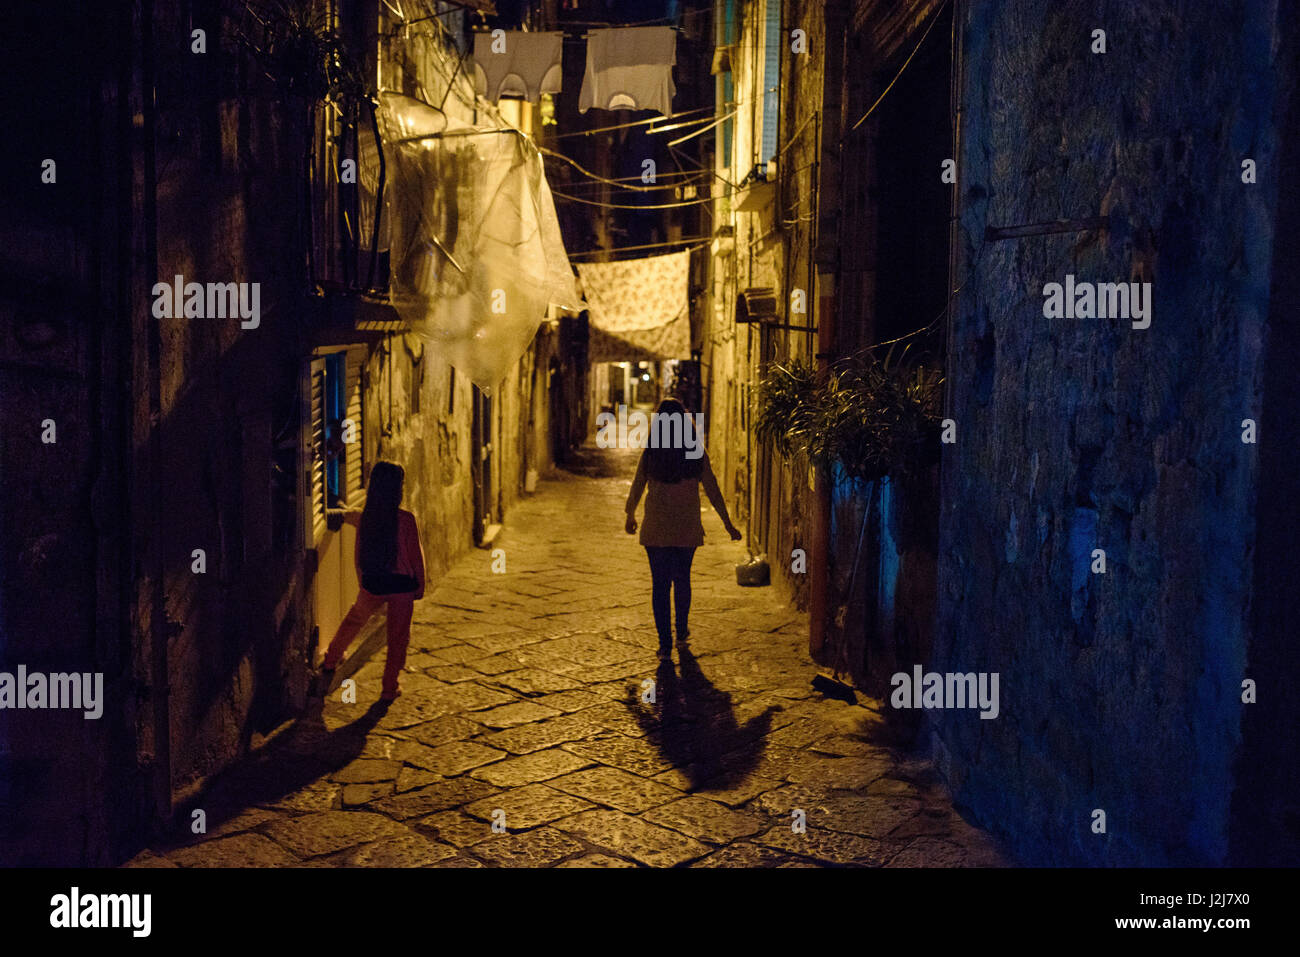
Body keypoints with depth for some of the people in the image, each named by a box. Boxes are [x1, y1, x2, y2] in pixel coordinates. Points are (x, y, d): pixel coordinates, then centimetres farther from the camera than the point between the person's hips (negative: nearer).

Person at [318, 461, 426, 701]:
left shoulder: (364, 518, -5)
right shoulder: (405, 519, -17)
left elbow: (359, 556, 7)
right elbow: (415, 555, -10)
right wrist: (420, 586, 4)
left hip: (372, 584, 3)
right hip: (401, 586, -3)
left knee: (354, 619, 30)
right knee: (398, 637, 12)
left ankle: (330, 661, 46)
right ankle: (389, 688, 18)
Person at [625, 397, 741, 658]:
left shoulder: (650, 454, -5)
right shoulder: (696, 453, -5)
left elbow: (636, 489, 4)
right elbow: (713, 491, -2)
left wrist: (630, 516, 22)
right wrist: (728, 523, 7)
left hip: (656, 528, -1)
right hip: (687, 528, 1)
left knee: (660, 583, 5)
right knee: (682, 580, 19)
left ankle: (665, 643, 2)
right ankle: (682, 632, 34)